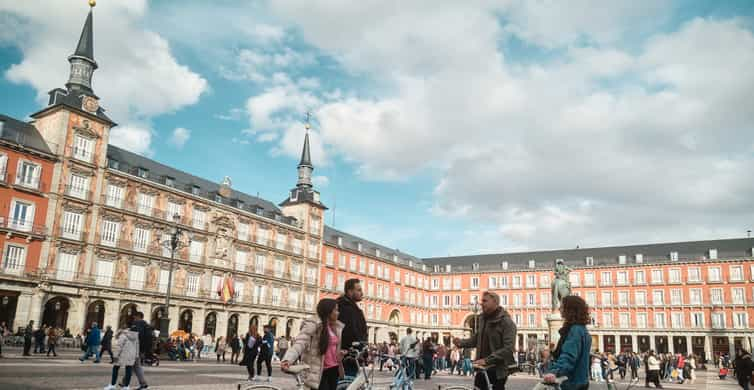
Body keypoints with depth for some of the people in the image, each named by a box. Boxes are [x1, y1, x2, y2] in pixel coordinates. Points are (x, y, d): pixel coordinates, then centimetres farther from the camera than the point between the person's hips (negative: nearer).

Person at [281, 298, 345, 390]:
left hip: (333, 369, 7)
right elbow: (300, 342, -24)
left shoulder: (337, 327, 11)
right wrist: (287, 359, -40)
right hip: (319, 371, -7)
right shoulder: (313, 324, -11)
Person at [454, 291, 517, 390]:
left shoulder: (506, 322, -14)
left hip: (498, 368, -6)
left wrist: (487, 360, -29)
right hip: (482, 366, 6)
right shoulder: (481, 318, 9)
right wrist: (462, 342, -5)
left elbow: (508, 348, -23)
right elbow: (475, 338, 15)